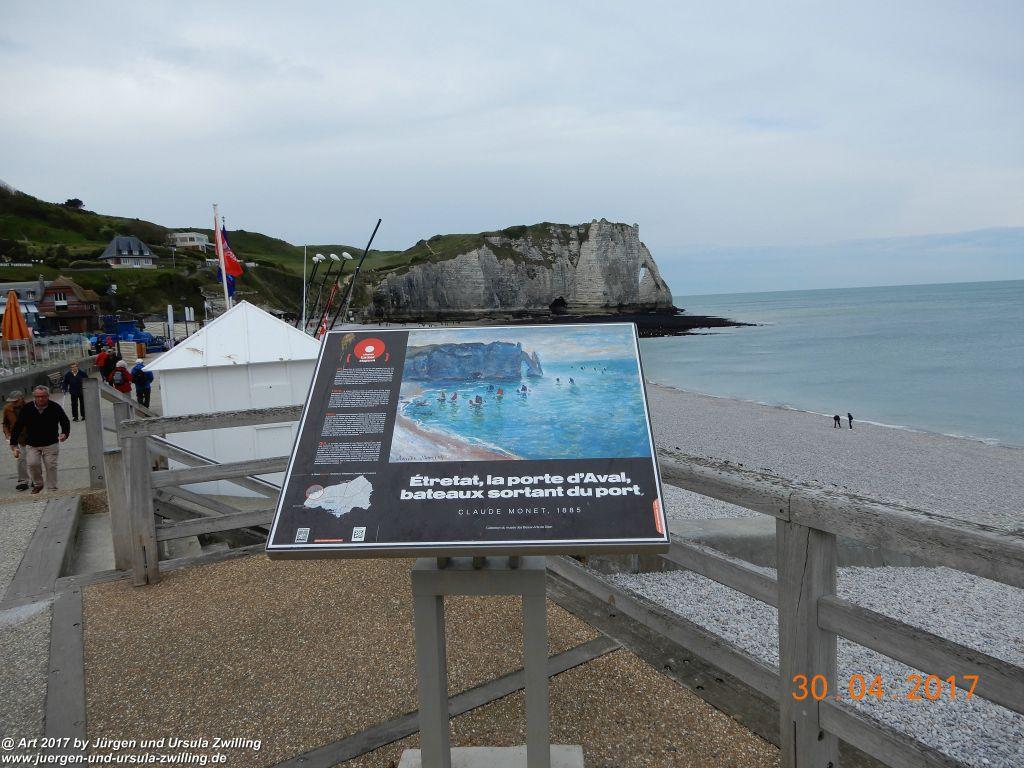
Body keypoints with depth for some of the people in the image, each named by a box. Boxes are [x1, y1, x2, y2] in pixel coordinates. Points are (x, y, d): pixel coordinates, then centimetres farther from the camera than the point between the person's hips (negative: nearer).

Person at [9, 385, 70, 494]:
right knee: (33, 463, -14)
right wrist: (14, 445, -9)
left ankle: (53, 489, 12)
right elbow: (17, 427, -4)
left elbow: (65, 422, 4)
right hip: (32, 445, 1)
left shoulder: (55, 408, -11)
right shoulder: (27, 409, -11)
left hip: (51, 444, -1)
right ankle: (38, 484, 13)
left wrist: (65, 433, -16)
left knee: (51, 466, -1)